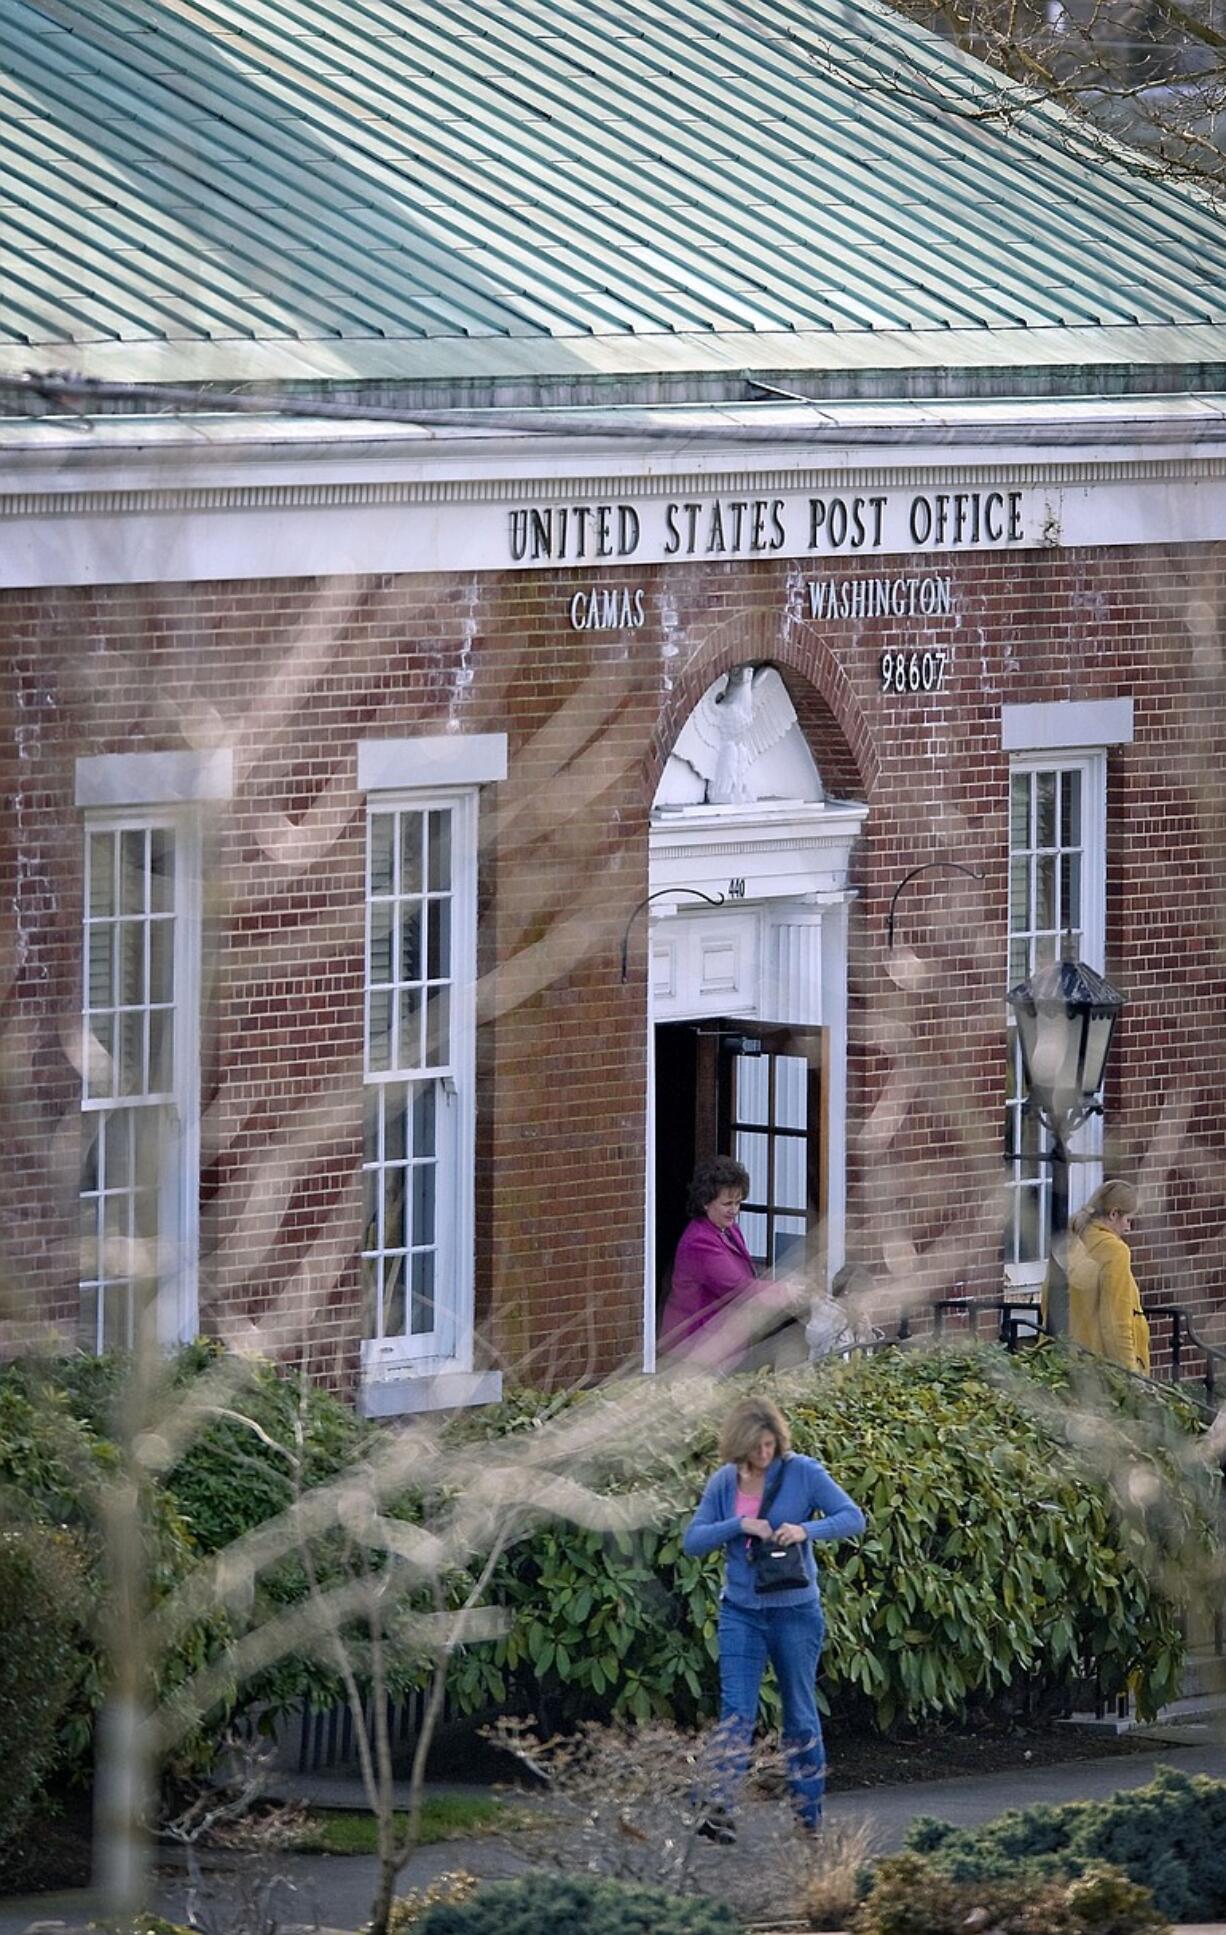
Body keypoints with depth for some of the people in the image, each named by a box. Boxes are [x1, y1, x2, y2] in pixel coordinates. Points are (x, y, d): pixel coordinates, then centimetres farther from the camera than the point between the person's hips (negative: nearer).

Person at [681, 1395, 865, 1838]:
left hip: (795, 1611, -1)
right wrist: (739, 1526, -17)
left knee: (800, 1713, 9)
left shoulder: (803, 1473, -6)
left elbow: (853, 1518, -10)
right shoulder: (724, 1482, 2)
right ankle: (722, 1812, -17)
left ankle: (809, 1815, 18)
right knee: (736, 1713, -9)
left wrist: (807, 1530, -27)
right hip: (741, 1613, 1)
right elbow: (692, 1541, 0)